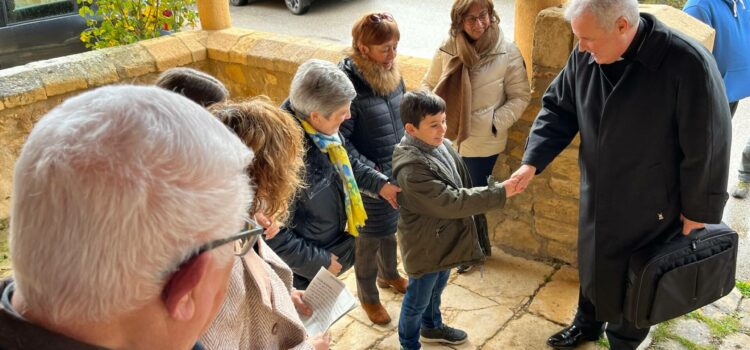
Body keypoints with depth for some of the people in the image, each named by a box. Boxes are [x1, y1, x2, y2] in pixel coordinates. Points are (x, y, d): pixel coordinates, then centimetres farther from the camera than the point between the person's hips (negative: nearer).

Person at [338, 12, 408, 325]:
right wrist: (378, 182, -25)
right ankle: (367, 296, 40)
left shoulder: (391, 72, -5)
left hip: (398, 174, 6)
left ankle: (388, 273, 55)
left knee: (391, 229, 27)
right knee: (369, 240, 15)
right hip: (369, 182, -6)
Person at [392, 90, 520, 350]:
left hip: (445, 238, 8)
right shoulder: (411, 168, -33)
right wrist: (499, 193, -31)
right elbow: (451, 202, -33)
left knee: (436, 289, 30)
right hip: (425, 246, -8)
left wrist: (477, 222, 15)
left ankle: (432, 327, 55)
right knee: (418, 299, 15)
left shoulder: (442, 145, -5)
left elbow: (464, 183, 8)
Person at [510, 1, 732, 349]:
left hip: (651, 208, -5)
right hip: (596, 198, 5)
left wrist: (697, 210, -10)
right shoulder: (585, 57, -10)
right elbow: (558, 109, 2)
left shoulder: (688, 64, -27)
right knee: (591, 265, 24)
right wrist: (532, 161, -10)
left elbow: (706, 147, -19)